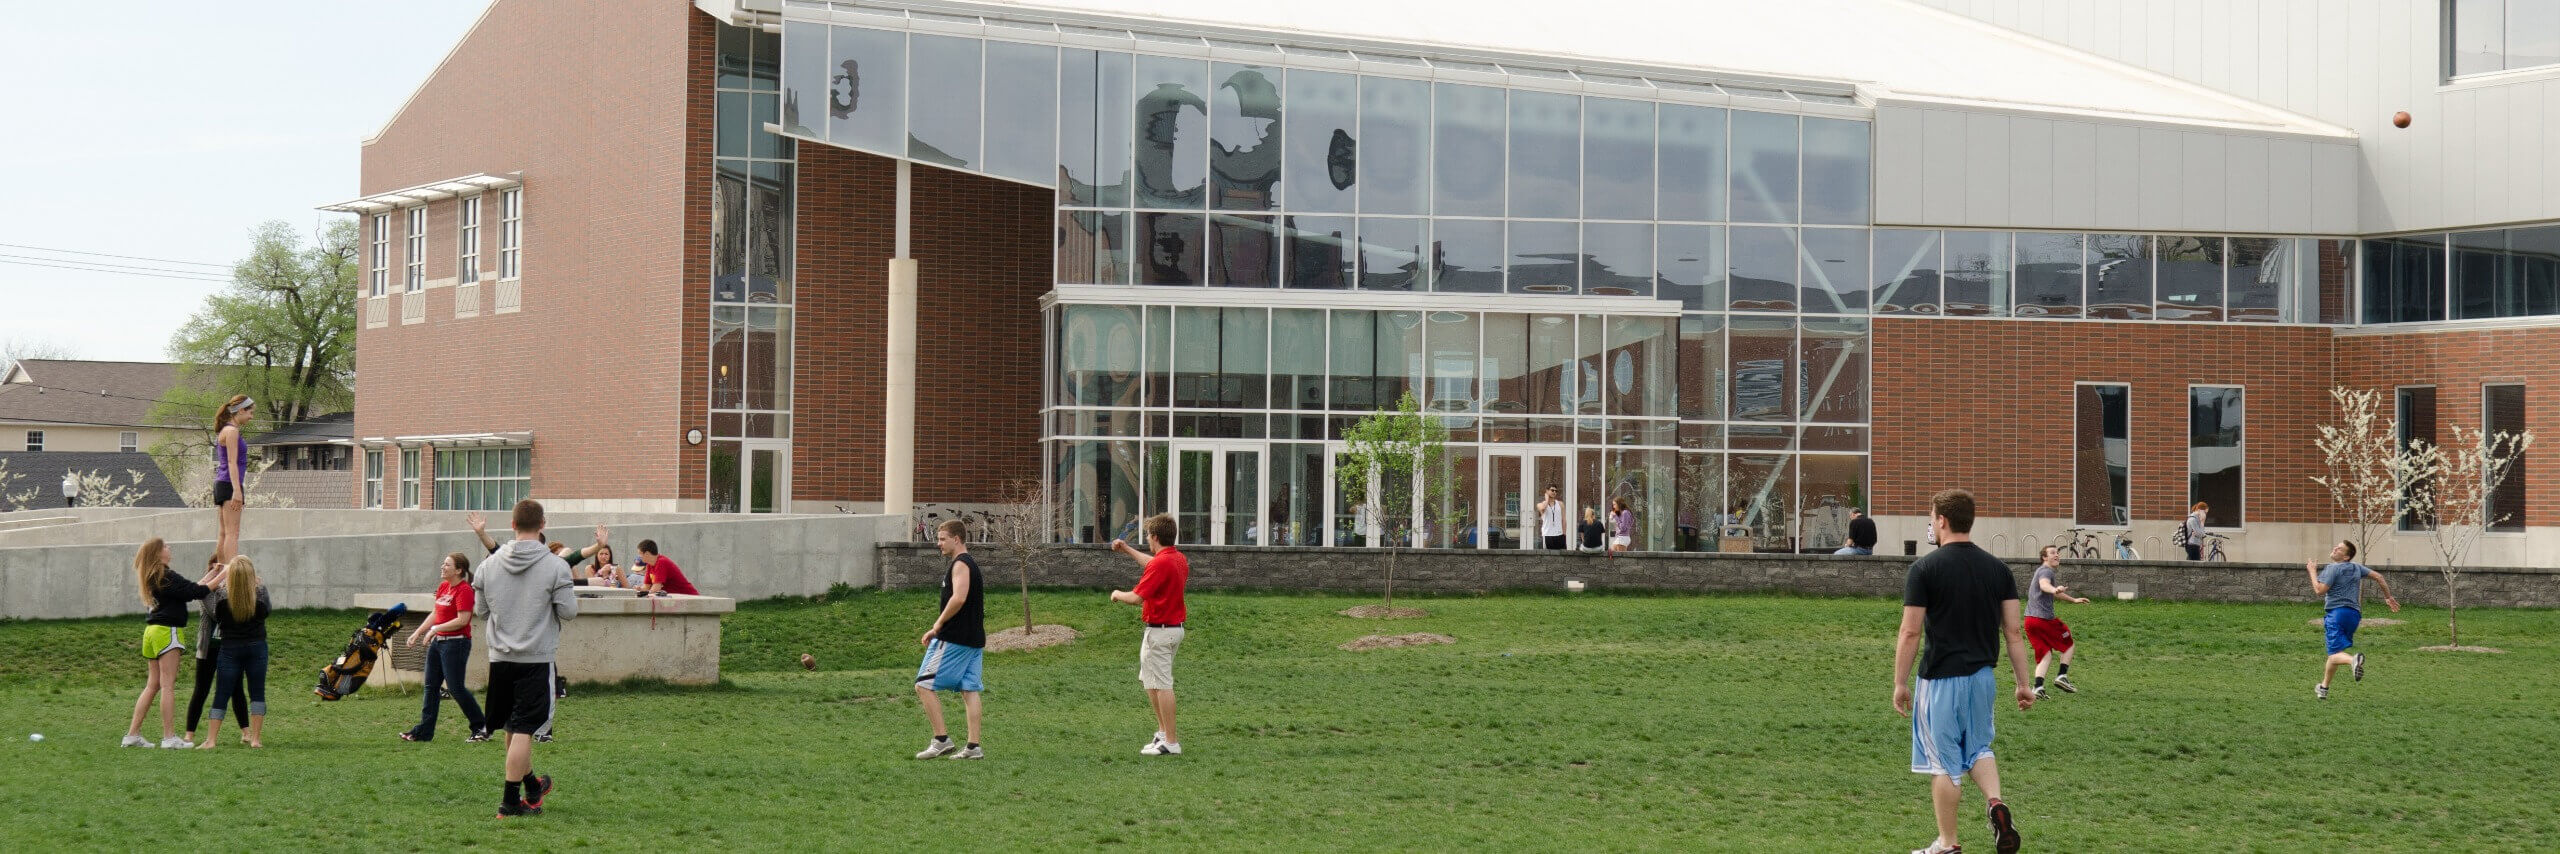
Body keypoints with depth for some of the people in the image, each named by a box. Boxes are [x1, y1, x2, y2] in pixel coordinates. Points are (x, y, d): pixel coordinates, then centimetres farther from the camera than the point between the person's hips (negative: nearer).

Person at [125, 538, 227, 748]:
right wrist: (221, 576, -7)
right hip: (167, 631, -9)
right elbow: (197, 592, -16)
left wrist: (211, 575, 21)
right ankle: (169, 737, -7)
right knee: (168, 685, -7)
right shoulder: (166, 577, -12)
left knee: (152, 685, 12)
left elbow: (187, 590, 18)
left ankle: (133, 734, 10)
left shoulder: (152, 578, 15)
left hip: (152, 630, 9)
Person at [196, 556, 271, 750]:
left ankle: (211, 740, 0)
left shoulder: (222, 594, -14)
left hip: (230, 648, -1)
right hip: (257, 646, 1)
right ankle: (254, 738, 2)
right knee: (257, 694, 7)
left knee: (221, 695, 4)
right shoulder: (261, 591, -12)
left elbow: (216, 616, 2)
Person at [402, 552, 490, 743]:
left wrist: (436, 629, -20)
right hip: (437, 641, 9)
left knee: (456, 687, -7)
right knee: (431, 686, 10)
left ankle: (481, 727, 4)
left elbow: (462, 620, -22)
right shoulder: (443, 586, 12)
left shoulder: (464, 590, -15)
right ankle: (424, 731, 16)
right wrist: (417, 633, 18)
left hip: (456, 643, -9)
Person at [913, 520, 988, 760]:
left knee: (924, 685, -5)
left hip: (954, 640, -10)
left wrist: (937, 626, -15)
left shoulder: (960, 564, -11)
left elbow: (958, 598, -26)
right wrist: (938, 629, 20)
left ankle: (942, 740, -7)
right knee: (969, 690, 7)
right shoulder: (971, 564, 19)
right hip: (974, 639, 10)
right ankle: (973, 747, 4)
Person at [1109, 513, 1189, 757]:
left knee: (1162, 686, -6)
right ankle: (1164, 731, 25)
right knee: (1149, 681, 22)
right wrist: (1127, 550, 41)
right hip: (1175, 628, 10)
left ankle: (1171, 742, -5)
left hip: (1159, 631, -10)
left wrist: (1118, 594, -3)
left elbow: (1136, 597, -24)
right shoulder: (1179, 559, 9)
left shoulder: (1161, 563, -23)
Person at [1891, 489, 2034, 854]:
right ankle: (1996, 803, -5)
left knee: (1943, 762, 6)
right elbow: (2013, 631, 2)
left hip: (1941, 678, -5)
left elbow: (1910, 632, -11)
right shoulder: (1998, 569, 3)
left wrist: (1900, 684, -3)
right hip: (1983, 675, 5)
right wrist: (2023, 684, 8)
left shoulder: (1924, 568, -11)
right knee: (1978, 750, 22)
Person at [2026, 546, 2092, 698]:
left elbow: (2054, 592, 42)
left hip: (2030, 619, 9)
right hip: (2044, 618, -9)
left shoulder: (2041, 570, 24)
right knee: (2067, 644, 12)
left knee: (2045, 654, 7)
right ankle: (2062, 676, 4)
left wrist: (2074, 600, 51)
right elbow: (2044, 585, -35)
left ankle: (2038, 687, -10)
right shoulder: (2046, 571, -9)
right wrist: (2055, 589, -57)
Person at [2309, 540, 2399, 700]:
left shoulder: (2333, 568, -6)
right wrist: (2388, 597, 22)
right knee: (2334, 652, 21)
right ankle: (2324, 687, 31)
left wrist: (2313, 572, 1)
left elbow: (2319, 590, -13)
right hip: (2354, 614, 7)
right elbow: (2378, 577, 15)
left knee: (2336, 653, -17)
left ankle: (2353, 659, -50)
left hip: (2337, 612, -7)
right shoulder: (2356, 567, 15)